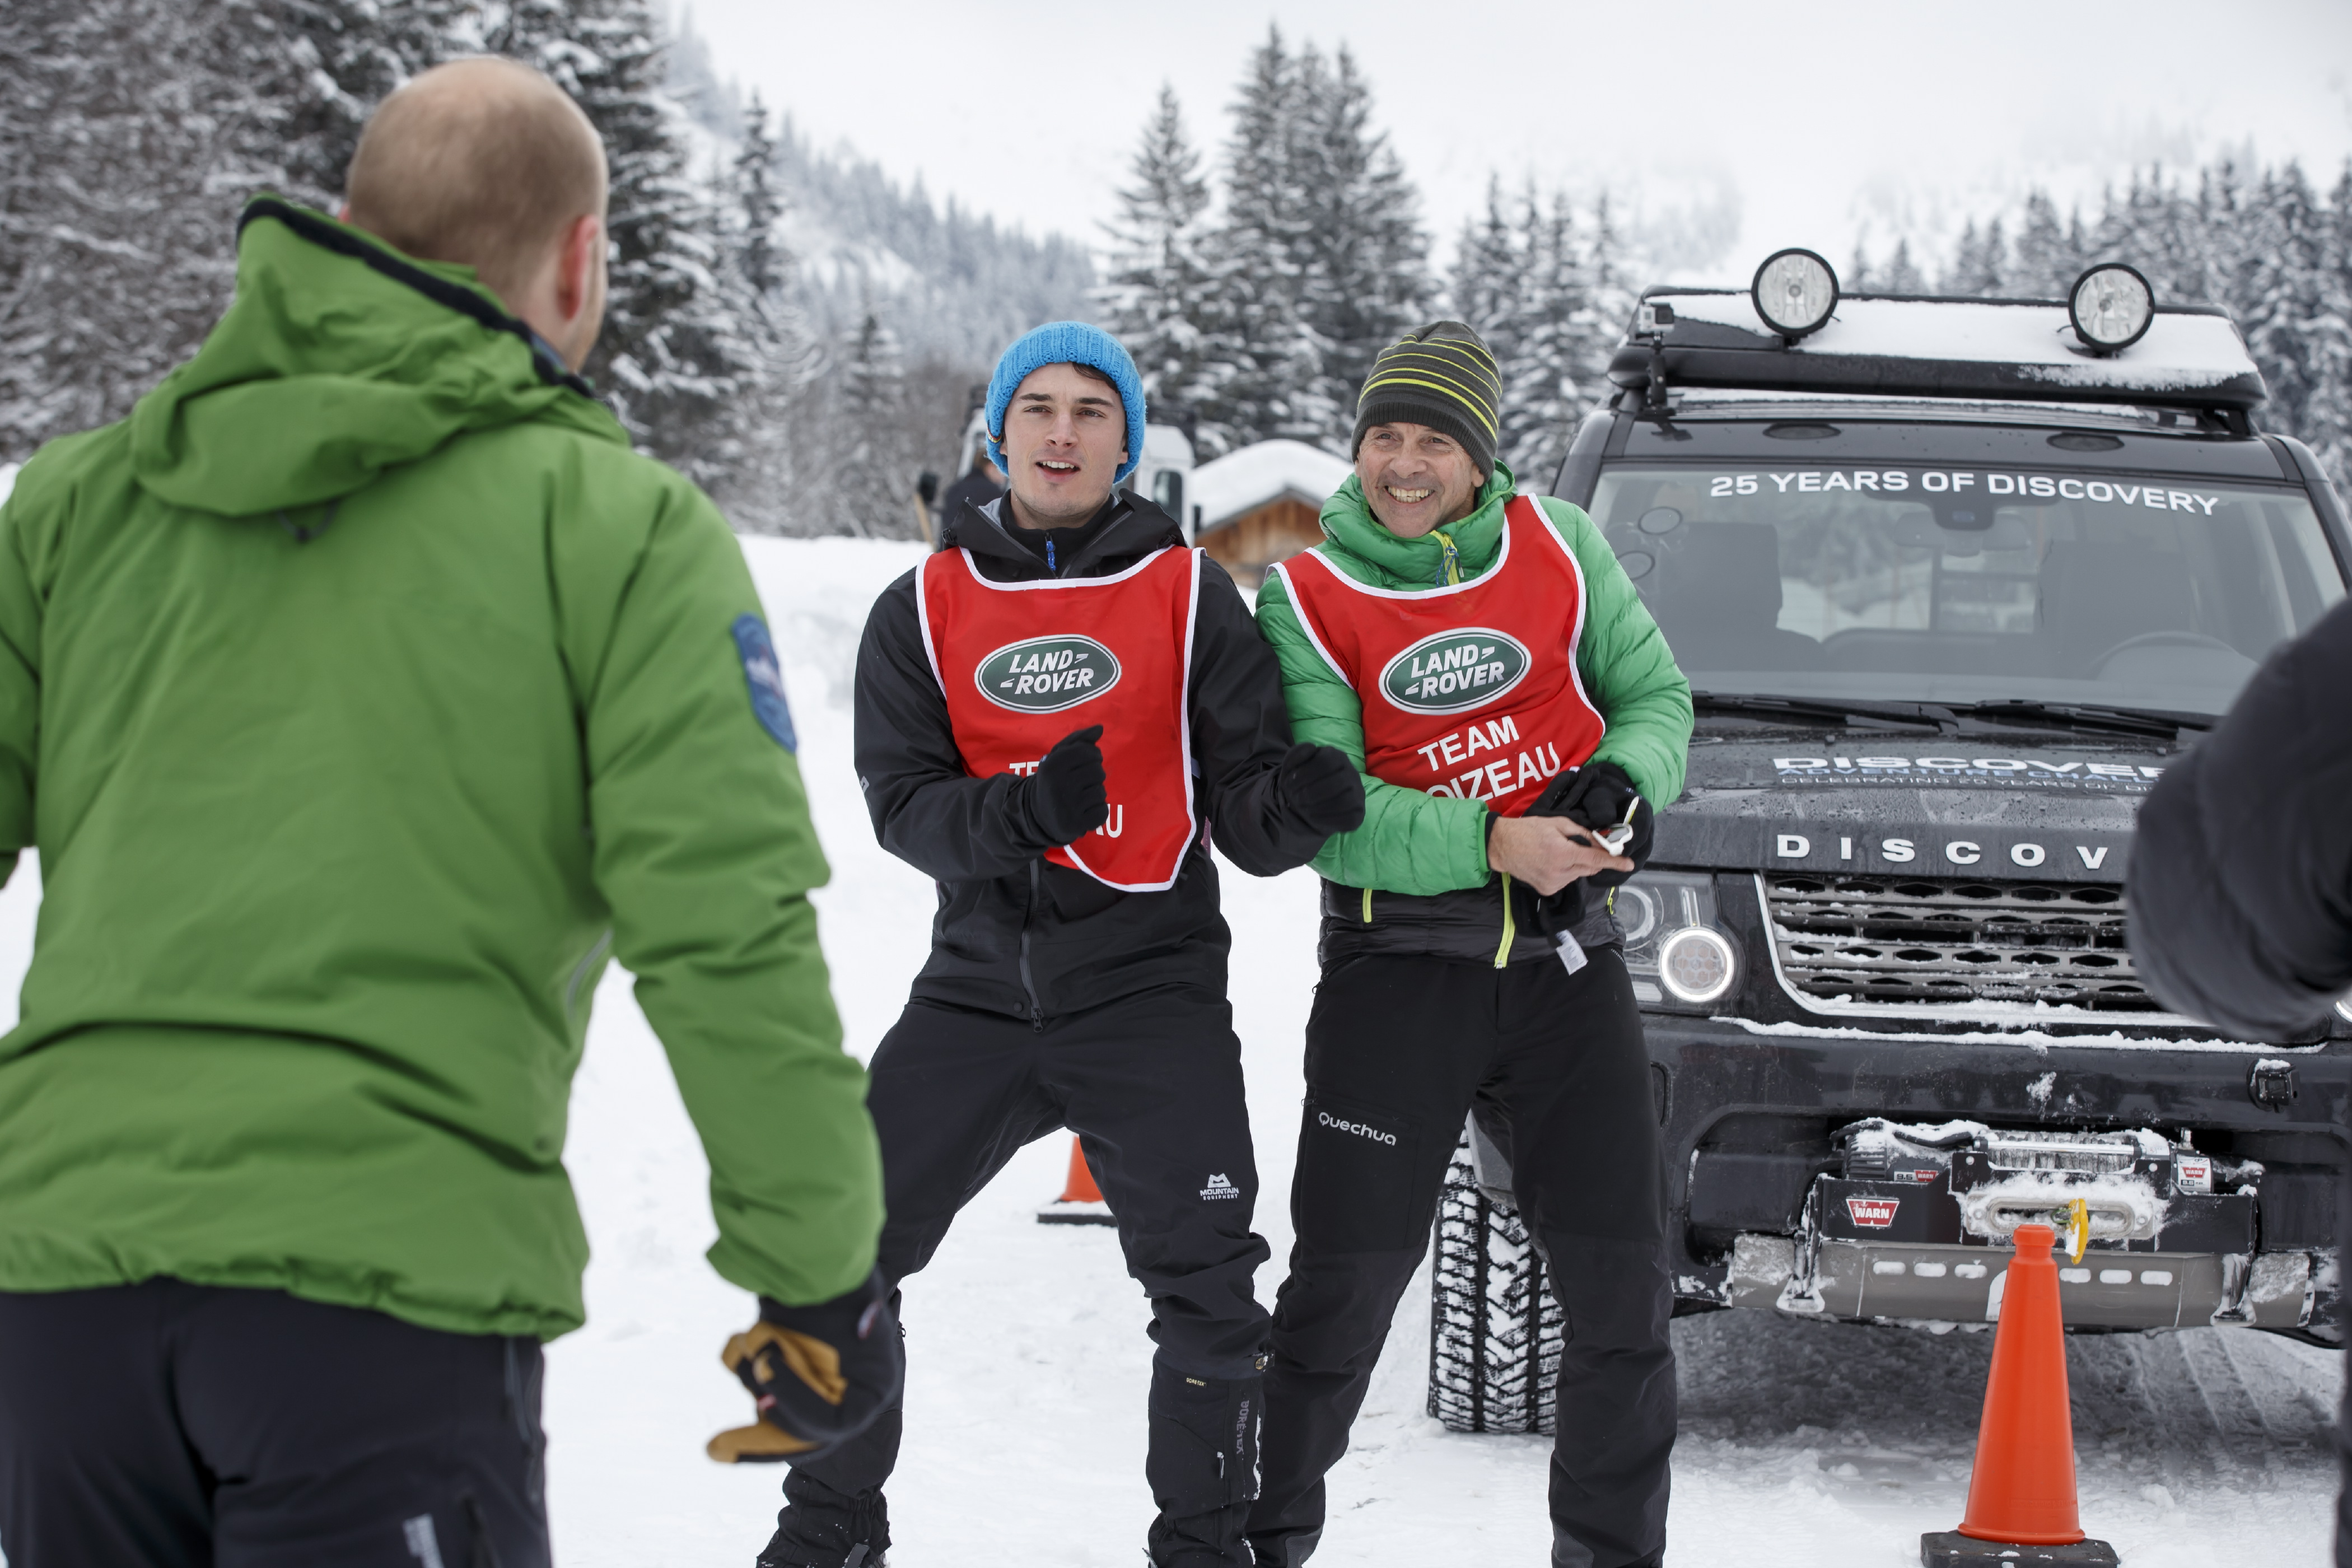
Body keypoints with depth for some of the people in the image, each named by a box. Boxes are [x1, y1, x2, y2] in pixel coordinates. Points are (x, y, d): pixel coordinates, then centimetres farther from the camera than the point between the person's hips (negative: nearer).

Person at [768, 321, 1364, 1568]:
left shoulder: (1189, 598, 3)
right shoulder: (923, 610, 8)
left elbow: (1250, 824, 0)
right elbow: (901, 805, -1)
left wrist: (1294, 803, -24)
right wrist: (1020, 814, -21)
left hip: (1147, 984, -2)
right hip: (978, 985, 2)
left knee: (1203, 1281, -10)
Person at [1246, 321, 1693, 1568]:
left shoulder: (1557, 546, 4)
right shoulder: (1306, 597, -4)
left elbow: (1656, 697, 13)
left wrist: (1623, 781, -10)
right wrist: (1489, 845, -22)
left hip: (1566, 959, 3)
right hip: (1397, 964, -3)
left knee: (1621, 1280, 2)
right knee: (1346, 1277, -3)